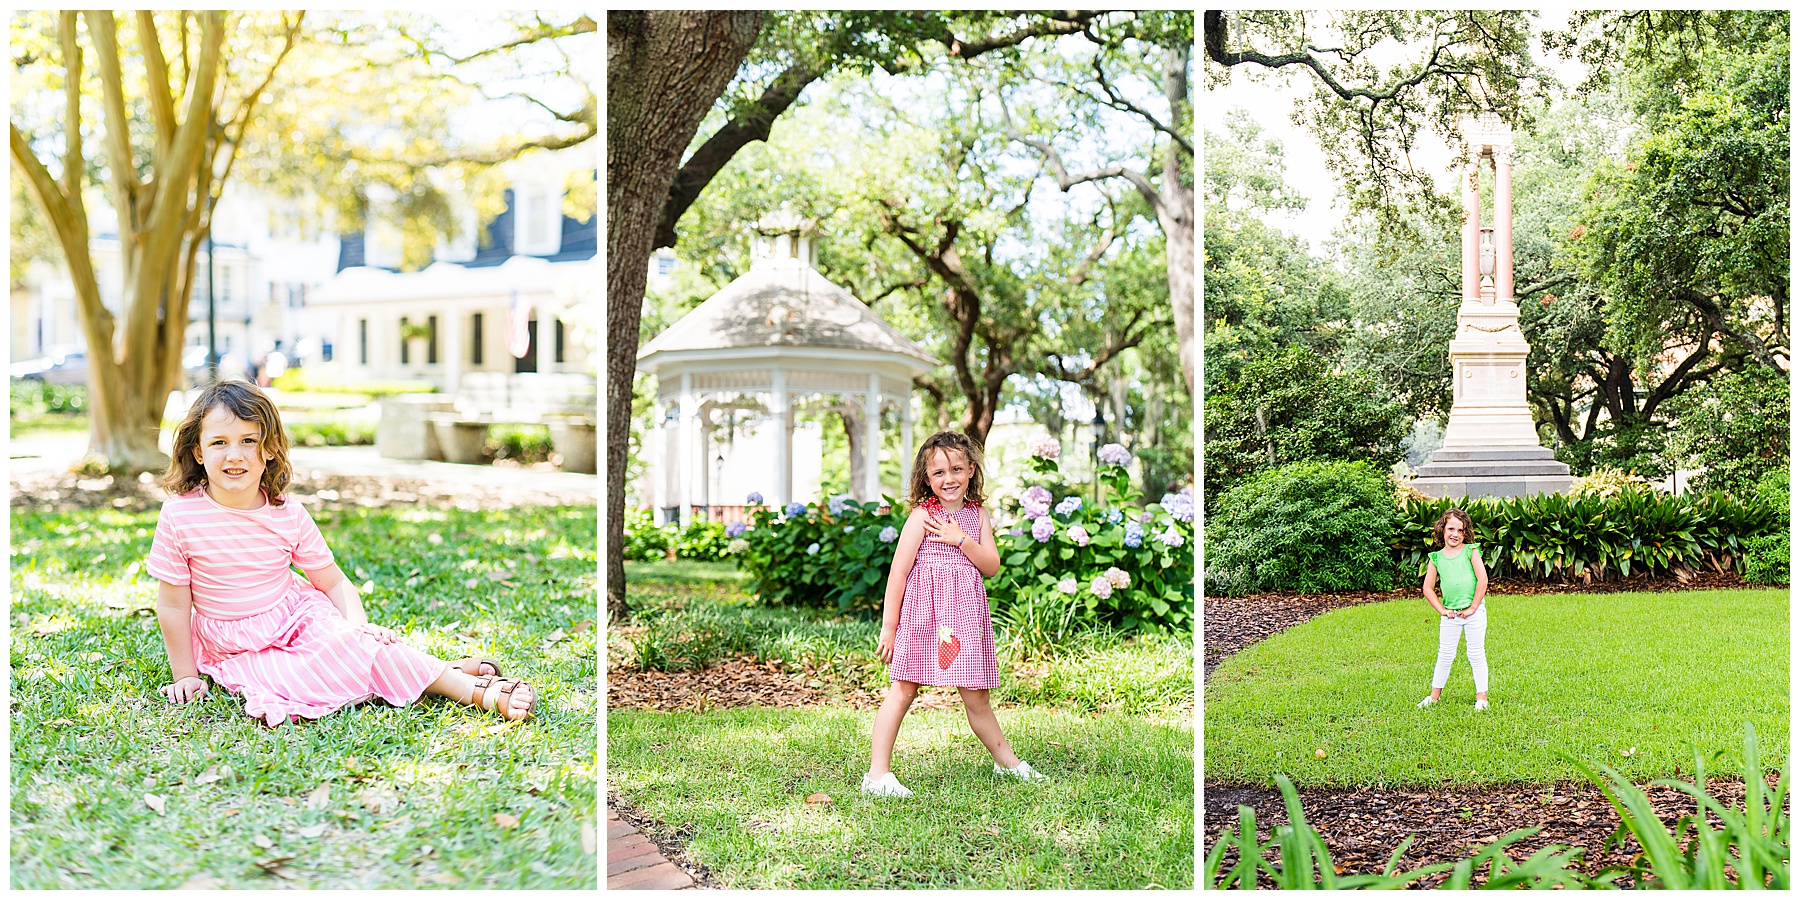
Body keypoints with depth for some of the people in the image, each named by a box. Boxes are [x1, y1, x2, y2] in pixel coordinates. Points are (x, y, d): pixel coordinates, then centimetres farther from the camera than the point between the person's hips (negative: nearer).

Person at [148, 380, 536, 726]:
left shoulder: (288, 515, -7)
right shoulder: (180, 516, -14)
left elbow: (333, 582, 0)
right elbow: (173, 604, -7)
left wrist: (358, 624, -18)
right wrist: (185, 676, -3)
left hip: (298, 615, 2)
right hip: (234, 649, -2)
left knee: (345, 641, -32)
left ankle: (453, 676, -26)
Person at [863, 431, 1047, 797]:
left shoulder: (977, 514, 10)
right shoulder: (922, 515, -6)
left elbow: (992, 565, 3)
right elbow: (898, 572, -7)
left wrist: (960, 539, -12)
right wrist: (888, 627, -8)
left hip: (965, 613, 5)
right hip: (923, 610, -4)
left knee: (975, 696, 12)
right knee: (903, 690, -5)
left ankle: (1006, 760, 28)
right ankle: (878, 772, -2)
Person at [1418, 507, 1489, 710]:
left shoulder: (1471, 551, -4)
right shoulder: (1436, 557, 3)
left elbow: (1482, 579, -10)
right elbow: (1428, 588, 6)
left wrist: (1473, 607, -12)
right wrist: (1441, 610, -3)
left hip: (1474, 612, -2)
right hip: (1450, 615, 2)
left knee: (1476, 655, 5)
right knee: (1445, 655, 10)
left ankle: (1481, 697, 15)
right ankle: (1435, 695, 20)